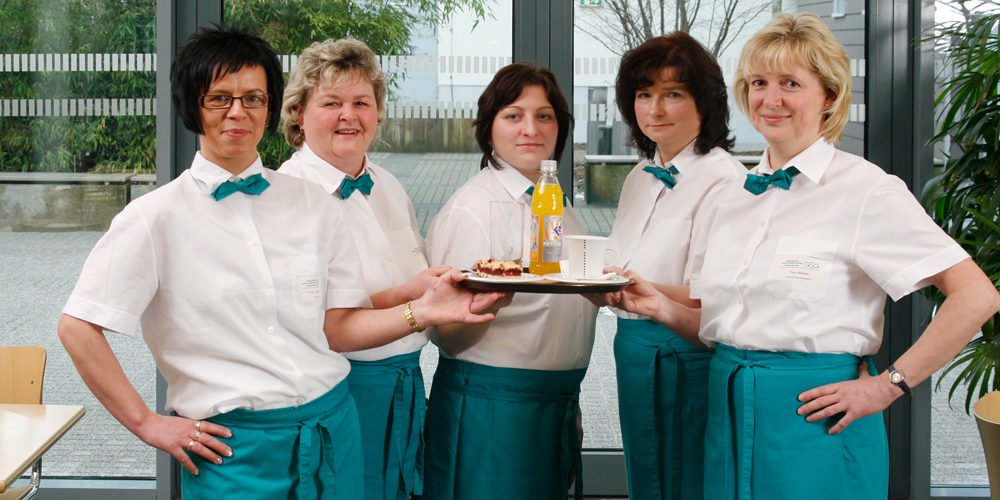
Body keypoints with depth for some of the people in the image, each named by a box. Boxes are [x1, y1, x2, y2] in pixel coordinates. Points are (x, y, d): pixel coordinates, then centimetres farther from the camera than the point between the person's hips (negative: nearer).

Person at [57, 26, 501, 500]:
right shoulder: (159, 216, -5)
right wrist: (146, 422, -7)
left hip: (331, 431, 4)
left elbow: (336, 327, 6)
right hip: (234, 448, -4)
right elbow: (78, 328, -7)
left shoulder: (313, 204, 7)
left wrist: (421, 312, -8)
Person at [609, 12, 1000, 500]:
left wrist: (887, 385, -13)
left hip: (813, 421, -5)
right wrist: (661, 307, -4)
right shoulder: (733, 198, 11)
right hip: (730, 414, 6)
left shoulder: (866, 190, -9)